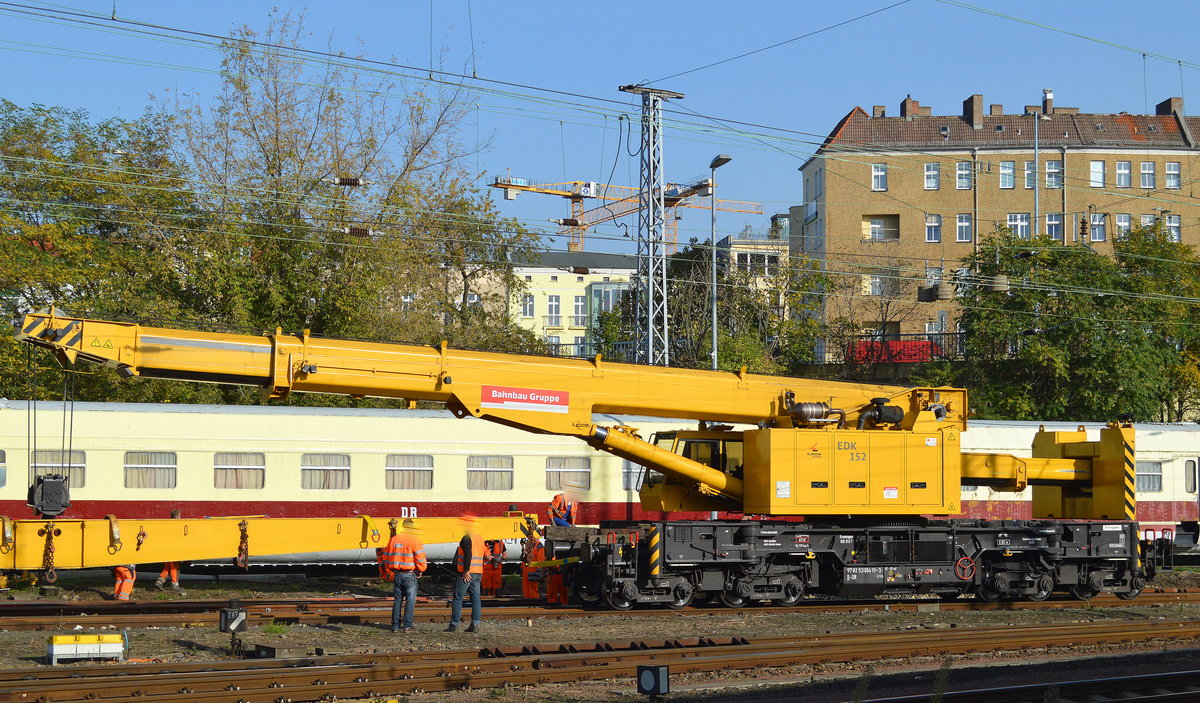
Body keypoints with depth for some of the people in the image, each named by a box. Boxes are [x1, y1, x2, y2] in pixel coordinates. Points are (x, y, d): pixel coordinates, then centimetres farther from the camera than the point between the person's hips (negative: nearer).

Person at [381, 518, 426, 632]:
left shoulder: (393, 539, 7)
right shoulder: (414, 540, -10)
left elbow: (386, 557, 13)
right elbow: (420, 557, -14)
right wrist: (421, 570, 3)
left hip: (397, 574, 5)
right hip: (410, 574, -5)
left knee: (397, 600, 12)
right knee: (410, 600, 3)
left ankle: (395, 626, 12)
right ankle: (408, 625, 1)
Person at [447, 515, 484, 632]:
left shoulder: (466, 538, -11)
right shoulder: (480, 539, 16)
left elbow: (468, 555, -21)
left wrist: (466, 571, -21)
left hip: (467, 573, -8)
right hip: (478, 573, 8)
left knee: (458, 598, -2)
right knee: (476, 599, 7)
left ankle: (454, 625, -3)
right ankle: (475, 624, 3)